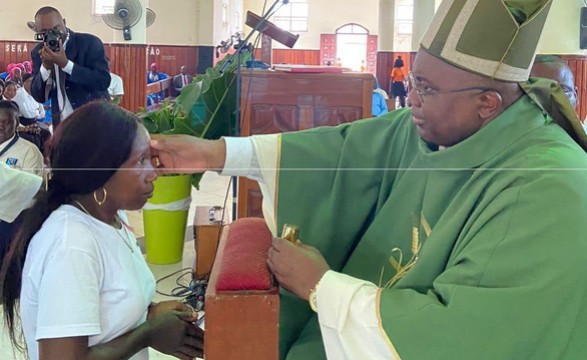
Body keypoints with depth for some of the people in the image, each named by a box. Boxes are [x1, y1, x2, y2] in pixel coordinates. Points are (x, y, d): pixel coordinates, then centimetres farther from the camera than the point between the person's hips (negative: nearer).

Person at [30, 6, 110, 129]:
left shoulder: (89, 42, -8)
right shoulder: (39, 52, 4)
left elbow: (104, 81, -18)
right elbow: (38, 97, 1)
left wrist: (65, 64, -23)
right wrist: (46, 66, -15)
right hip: (62, 125, 3)